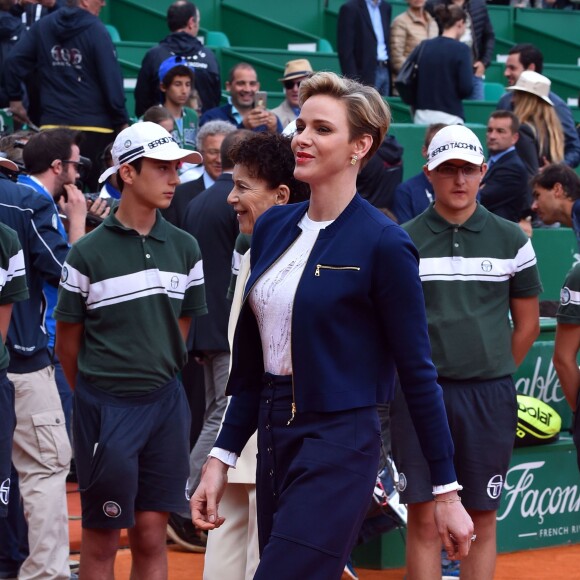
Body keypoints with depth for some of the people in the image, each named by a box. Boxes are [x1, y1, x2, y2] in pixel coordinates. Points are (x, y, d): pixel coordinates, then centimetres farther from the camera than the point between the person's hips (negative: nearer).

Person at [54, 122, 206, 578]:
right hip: (106, 405, -4)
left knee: (151, 536, 6)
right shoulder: (89, 253, -8)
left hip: (165, 402, 4)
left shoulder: (184, 248, 4)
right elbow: (68, 339, 0)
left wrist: (157, 375, 13)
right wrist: (94, 396, 8)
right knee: (102, 538, 3)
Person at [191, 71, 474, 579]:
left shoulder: (383, 244, -11)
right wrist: (221, 459, 12)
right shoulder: (273, 228, 8)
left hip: (339, 449, -7)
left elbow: (417, 371, -8)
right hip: (274, 441, 7)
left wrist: (448, 492, -7)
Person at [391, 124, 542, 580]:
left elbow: (527, 324, 12)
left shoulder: (511, 241, 6)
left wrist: (495, 379, 11)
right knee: (424, 519, -3)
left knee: (482, 520, 5)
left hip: (489, 398, 1)